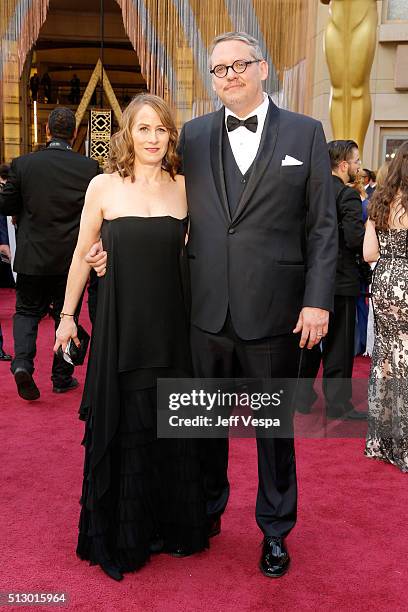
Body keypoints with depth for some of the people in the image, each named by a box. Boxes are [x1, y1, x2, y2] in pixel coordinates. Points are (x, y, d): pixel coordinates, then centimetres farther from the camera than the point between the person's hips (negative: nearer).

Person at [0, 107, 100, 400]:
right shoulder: (90, 167, -9)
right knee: (67, 316, 14)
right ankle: (62, 378, 23)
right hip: (72, 260, 0)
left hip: (32, 258, 0)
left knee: (27, 312, 17)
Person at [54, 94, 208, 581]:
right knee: (123, 427, 8)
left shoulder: (183, 187, 2)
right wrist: (67, 313, 5)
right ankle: (124, 534, 28)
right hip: (120, 325, -1)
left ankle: (172, 523, 32)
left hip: (171, 325, 2)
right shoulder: (103, 187, -2)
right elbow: (82, 254, 5)